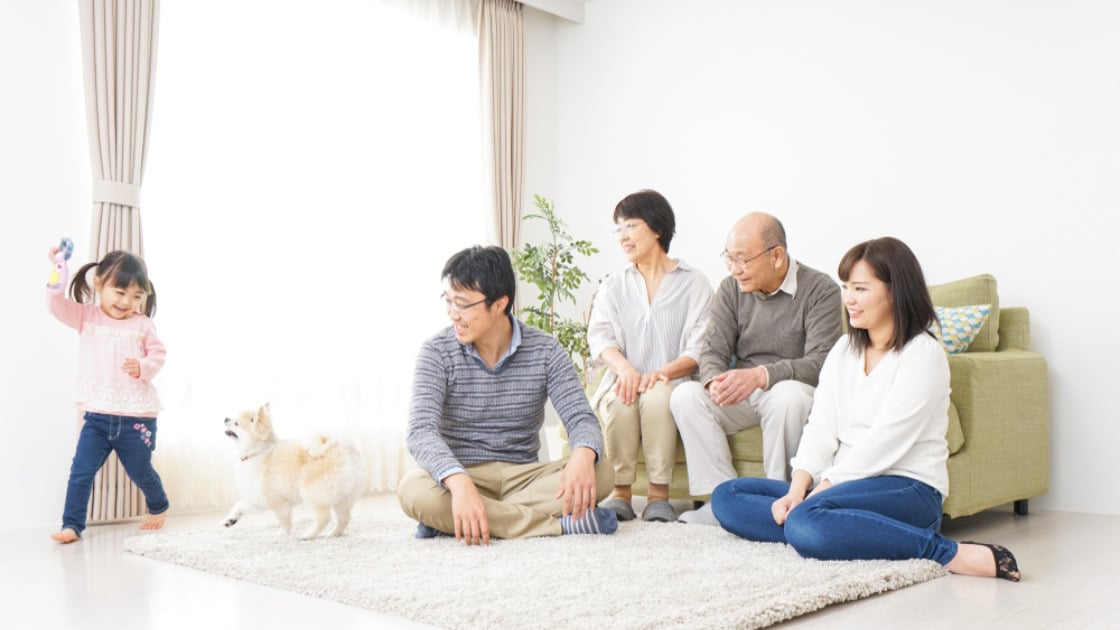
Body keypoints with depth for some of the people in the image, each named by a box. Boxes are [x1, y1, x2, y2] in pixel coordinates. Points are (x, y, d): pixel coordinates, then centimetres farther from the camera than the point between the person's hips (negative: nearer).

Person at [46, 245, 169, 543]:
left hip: (136, 417, -1)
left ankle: (159, 507, 39)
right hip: (97, 416, 1)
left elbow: (159, 354, 1)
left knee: (141, 472, 13)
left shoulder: (142, 324, -1)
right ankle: (72, 525, 7)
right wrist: (58, 276, -23)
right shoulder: (86, 316, 3)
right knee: (81, 471, -4)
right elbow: (59, 306, -10)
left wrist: (143, 367, -19)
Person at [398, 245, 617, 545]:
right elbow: (421, 432, -21)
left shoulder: (545, 351, -3)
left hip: (523, 476, 2)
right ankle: (560, 522, -29)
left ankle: (451, 521, -25)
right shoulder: (436, 352, -9)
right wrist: (459, 483, -42)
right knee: (415, 491, -35)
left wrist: (583, 455, -35)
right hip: (463, 476, -2)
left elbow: (581, 418, -9)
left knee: (600, 472, -24)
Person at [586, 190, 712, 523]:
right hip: (623, 381, 2)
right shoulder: (613, 287, 18)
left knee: (657, 396, -36)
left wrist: (663, 373, -23)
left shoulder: (693, 283, 7)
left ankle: (659, 495, -25)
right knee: (620, 400, -32)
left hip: (672, 385, -2)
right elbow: (599, 336, 1)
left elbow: (699, 349, -4)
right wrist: (624, 367, -21)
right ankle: (621, 493, -20)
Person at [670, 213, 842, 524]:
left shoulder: (821, 290, -10)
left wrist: (760, 375, -35)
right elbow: (713, 352, 0)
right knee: (685, 395, -23)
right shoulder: (731, 289, 5)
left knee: (789, 395, -38)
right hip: (740, 397, 4)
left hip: (787, 390, -4)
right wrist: (715, 382, -25)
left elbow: (820, 362, -20)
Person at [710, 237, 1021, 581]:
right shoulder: (844, 350, 15)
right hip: (844, 484, 8)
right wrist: (798, 489, -10)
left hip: (907, 488, -8)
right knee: (726, 497, -5)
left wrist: (823, 488, -18)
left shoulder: (923, 355, -7)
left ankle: (949, 553, -22)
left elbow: (884, 443, -16)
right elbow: (821, 427, 5)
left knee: (807, 522, -36)